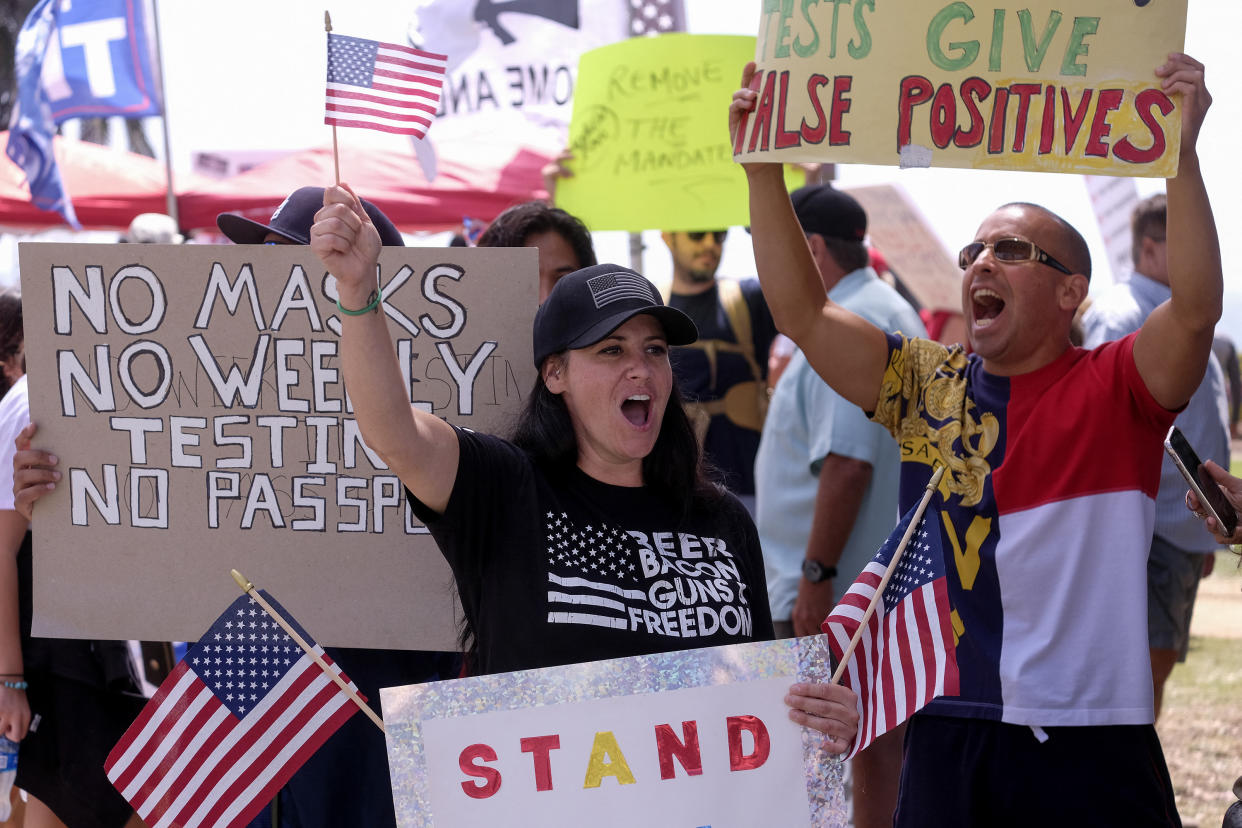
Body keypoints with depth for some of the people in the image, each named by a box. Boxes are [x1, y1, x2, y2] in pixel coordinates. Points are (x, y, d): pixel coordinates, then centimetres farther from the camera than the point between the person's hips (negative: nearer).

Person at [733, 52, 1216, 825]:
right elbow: (802, 311, 5)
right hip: (948, 738, 4)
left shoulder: (1113, 390, -2)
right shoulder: (928, 384, 10)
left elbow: (1197, 309, -19)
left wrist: (1182, 151, -29)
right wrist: (764, 165, -2)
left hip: (1090, 748, -4)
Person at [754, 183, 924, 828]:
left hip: (832, 588, -10)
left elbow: (846, 463, -25)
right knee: (878, 738, 13)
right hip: (882, 576, 10)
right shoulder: (895, 315, 17)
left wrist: (816, 574, -24)